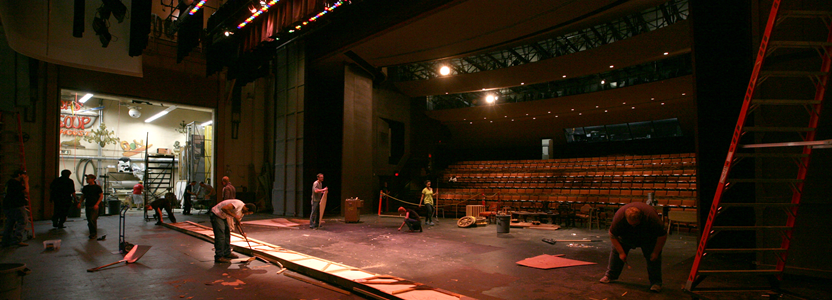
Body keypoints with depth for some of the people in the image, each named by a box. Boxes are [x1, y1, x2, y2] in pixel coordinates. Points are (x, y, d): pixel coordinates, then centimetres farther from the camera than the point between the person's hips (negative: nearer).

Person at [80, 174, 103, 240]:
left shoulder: (97, 187, -6)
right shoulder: (85, 187, 11)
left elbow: (101, 196, -6)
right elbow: (83, 196, 21)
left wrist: (97, 204, -15)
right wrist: (80, 203, 6)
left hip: (94, 206, -6)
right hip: (88, 206, 6)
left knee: (92, 220, -12)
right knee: (89, 221, 9)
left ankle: (94, 234, -3)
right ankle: (91, 233, 20)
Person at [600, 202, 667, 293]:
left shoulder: (651, 217, -40)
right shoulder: (619, 217, -37)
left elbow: (662, 236, -23)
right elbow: (612, 235, -20)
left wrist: (656, 252, -18)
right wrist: (621, 252, -18)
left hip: (648, 237, -1)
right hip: (626, 235, 2)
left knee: (653, 257, -12)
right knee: (616, 251, -2)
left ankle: (656, 282, -1)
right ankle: (610, 275, 12)